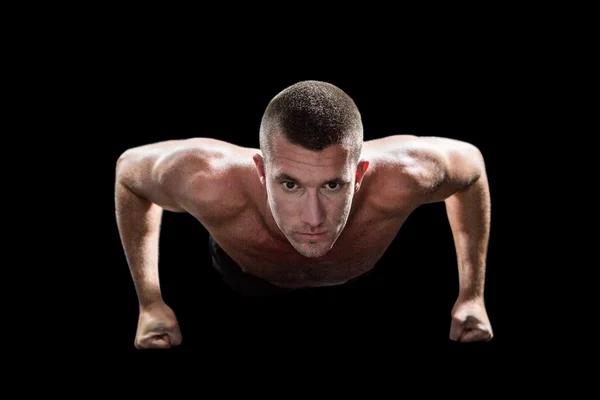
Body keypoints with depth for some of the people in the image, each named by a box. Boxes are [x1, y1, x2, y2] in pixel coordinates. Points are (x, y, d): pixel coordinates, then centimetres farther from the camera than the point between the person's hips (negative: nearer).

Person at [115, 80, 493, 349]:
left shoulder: (399, 179, -48)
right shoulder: (211, 184, -49)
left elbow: (472, 162, -22)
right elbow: (129, 169, -23)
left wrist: (472, 296, -20)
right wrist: (150, 304, -23)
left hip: (361, 279, 1)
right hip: (246, 276, 0)